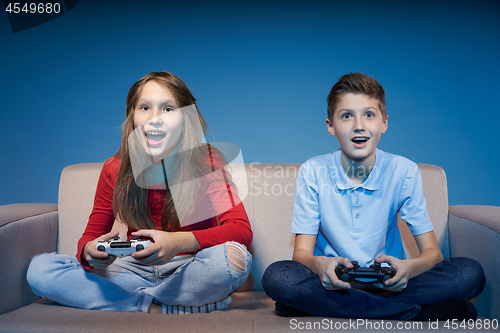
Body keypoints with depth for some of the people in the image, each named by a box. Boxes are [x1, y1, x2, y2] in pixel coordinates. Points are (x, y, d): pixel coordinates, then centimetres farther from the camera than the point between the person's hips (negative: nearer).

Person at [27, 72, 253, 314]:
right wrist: (88, 251, -24)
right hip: (136, 269, 3)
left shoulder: (206, 162, -13)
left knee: (233, 256, -35)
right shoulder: (114, 170, -4)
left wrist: (180, 242, -39)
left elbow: (242, 230, -22)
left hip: (190, 269, -2)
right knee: (40, 270, -15)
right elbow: (92, 234, 3)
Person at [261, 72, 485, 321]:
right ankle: (411, 311, -22)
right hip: (331, 282, 0)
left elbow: (432, 251, -5)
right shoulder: (313, 173, -7)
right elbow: (302, 252, -9)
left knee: (470, 273, -20)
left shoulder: (404, 172, -6)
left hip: (388, 282, 1)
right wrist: (319, 264, -35)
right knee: (276, 276, -31)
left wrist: (409, 267, -31)